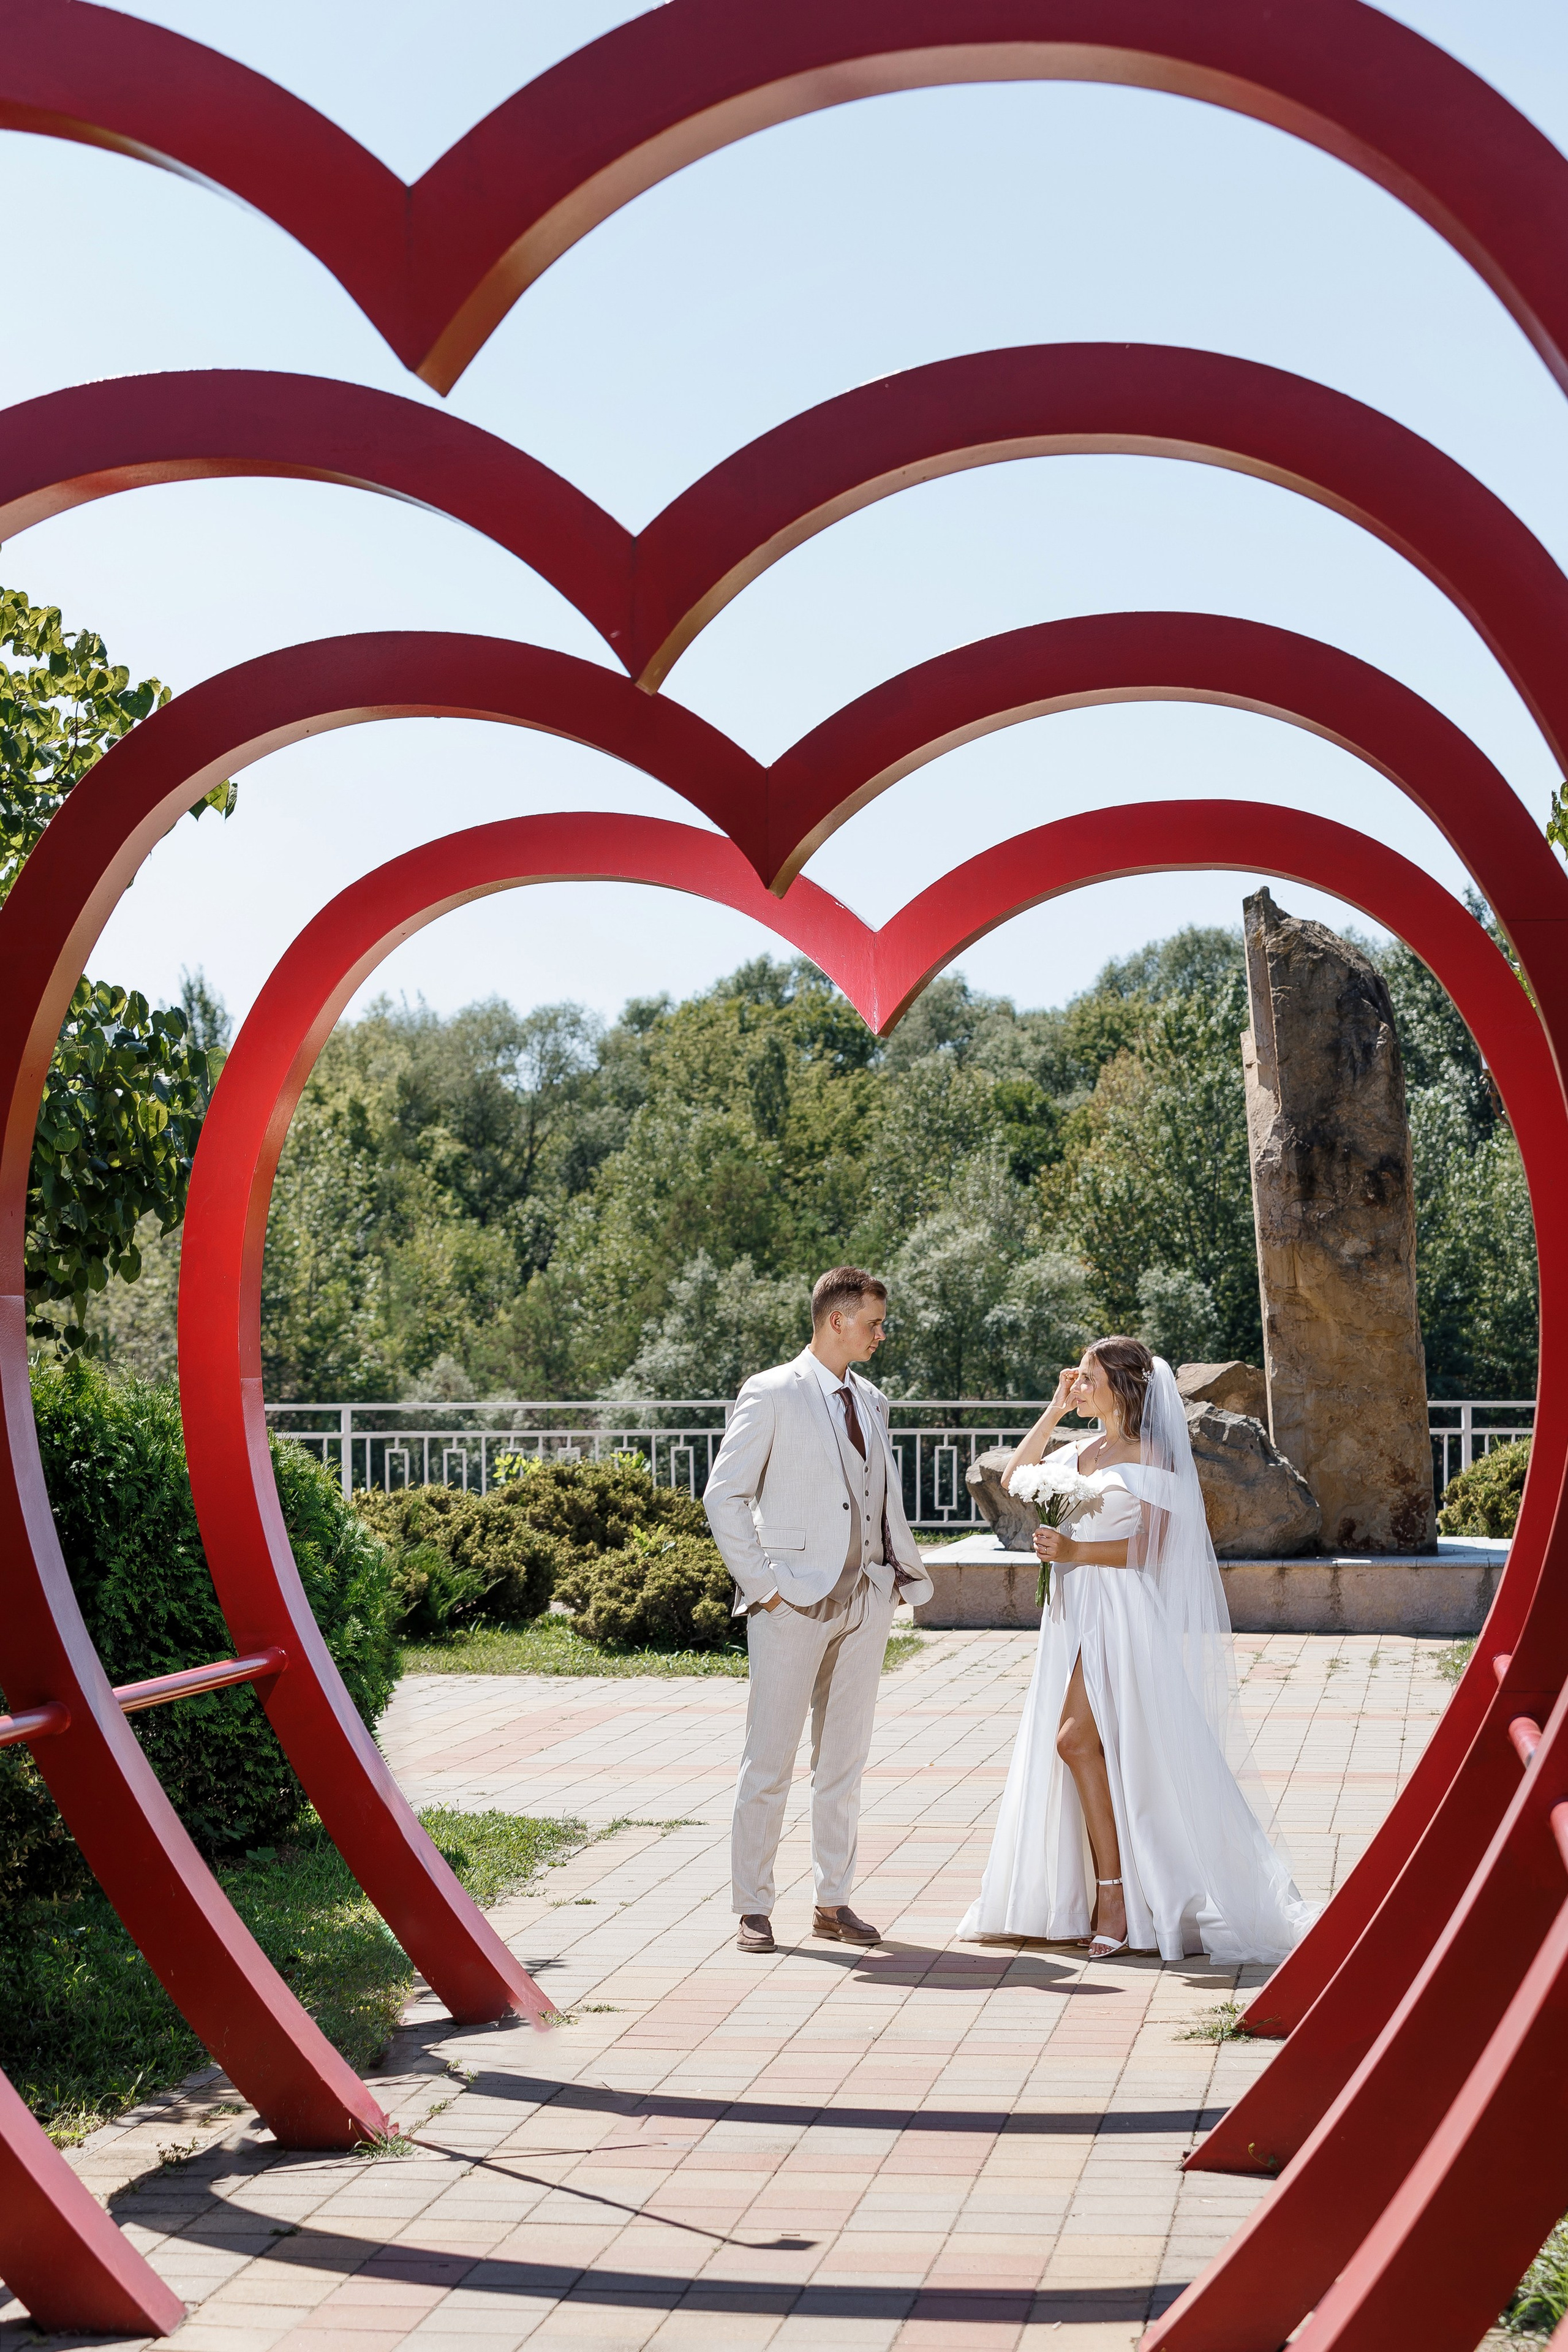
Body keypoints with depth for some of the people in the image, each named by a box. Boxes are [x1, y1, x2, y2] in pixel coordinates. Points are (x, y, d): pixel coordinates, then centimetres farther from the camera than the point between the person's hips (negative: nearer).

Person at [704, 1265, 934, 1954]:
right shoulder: (771, 1394, -4)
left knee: (844, 1759, 10)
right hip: (795, 1602, -6)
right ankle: (754, 1907, 8)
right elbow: (725, 1496, -6)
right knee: (770, 1759, -1)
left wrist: (907, 1571, 11)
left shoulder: (871, 1401, 15)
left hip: (865, 1600, 6)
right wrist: (761, 1581, -11)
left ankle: (833, 1901, 19)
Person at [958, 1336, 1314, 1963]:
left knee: (1078, 1738, -17)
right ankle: (1109, 1896, 12)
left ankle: (1115, 1895, -12)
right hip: (1075, 1612, 8)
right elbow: (1015, 1478, 12)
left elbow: (1151, 1547, -12)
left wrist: (1074, 1550, -17)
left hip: (1122, 1615, -8)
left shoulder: (1152, 1454, -6)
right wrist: (1054, 1411, 8)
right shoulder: (1081, 1452, 15)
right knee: (1085, 1746, 6)